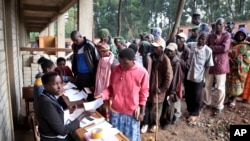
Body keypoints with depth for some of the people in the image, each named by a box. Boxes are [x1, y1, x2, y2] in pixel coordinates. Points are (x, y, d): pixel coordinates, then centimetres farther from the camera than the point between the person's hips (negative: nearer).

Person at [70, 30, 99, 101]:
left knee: (90, 95, 2)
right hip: (79, 75, 6)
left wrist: (95, 75, -8)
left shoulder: (89, 45, -10)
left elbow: (97, 60, -8)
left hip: (89, 75, -6)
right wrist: (75, 72, 14)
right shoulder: (74, 46, 8)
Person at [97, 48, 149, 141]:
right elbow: (111, 88, 5)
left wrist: (142, 112, -3)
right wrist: (102, 95, -13)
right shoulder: (115, 70, -6)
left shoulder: (142, 72, -15)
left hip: (132, 112, -3)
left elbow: (143, 94, -6)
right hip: (115, 110, 3)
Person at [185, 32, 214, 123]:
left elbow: (208, 65, -5)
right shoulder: (192, 47, -1)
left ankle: (195, 114, 28)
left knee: (196, 97, 10)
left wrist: (203, 75, -6)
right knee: (188, 95, 16)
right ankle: (190, 110, 37)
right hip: (189, 75, 3)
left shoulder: (208, 51, -8)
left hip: (198, 77, -3)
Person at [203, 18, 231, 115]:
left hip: (220, 64, -4)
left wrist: (211, 47, -11)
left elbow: (224, 48, -17)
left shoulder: (227, 35, -3)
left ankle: (219, 106, 18)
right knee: (207, 85, 13)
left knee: (220, 87, 4)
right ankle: (206, 102, 31)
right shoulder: (210, 35, 11)